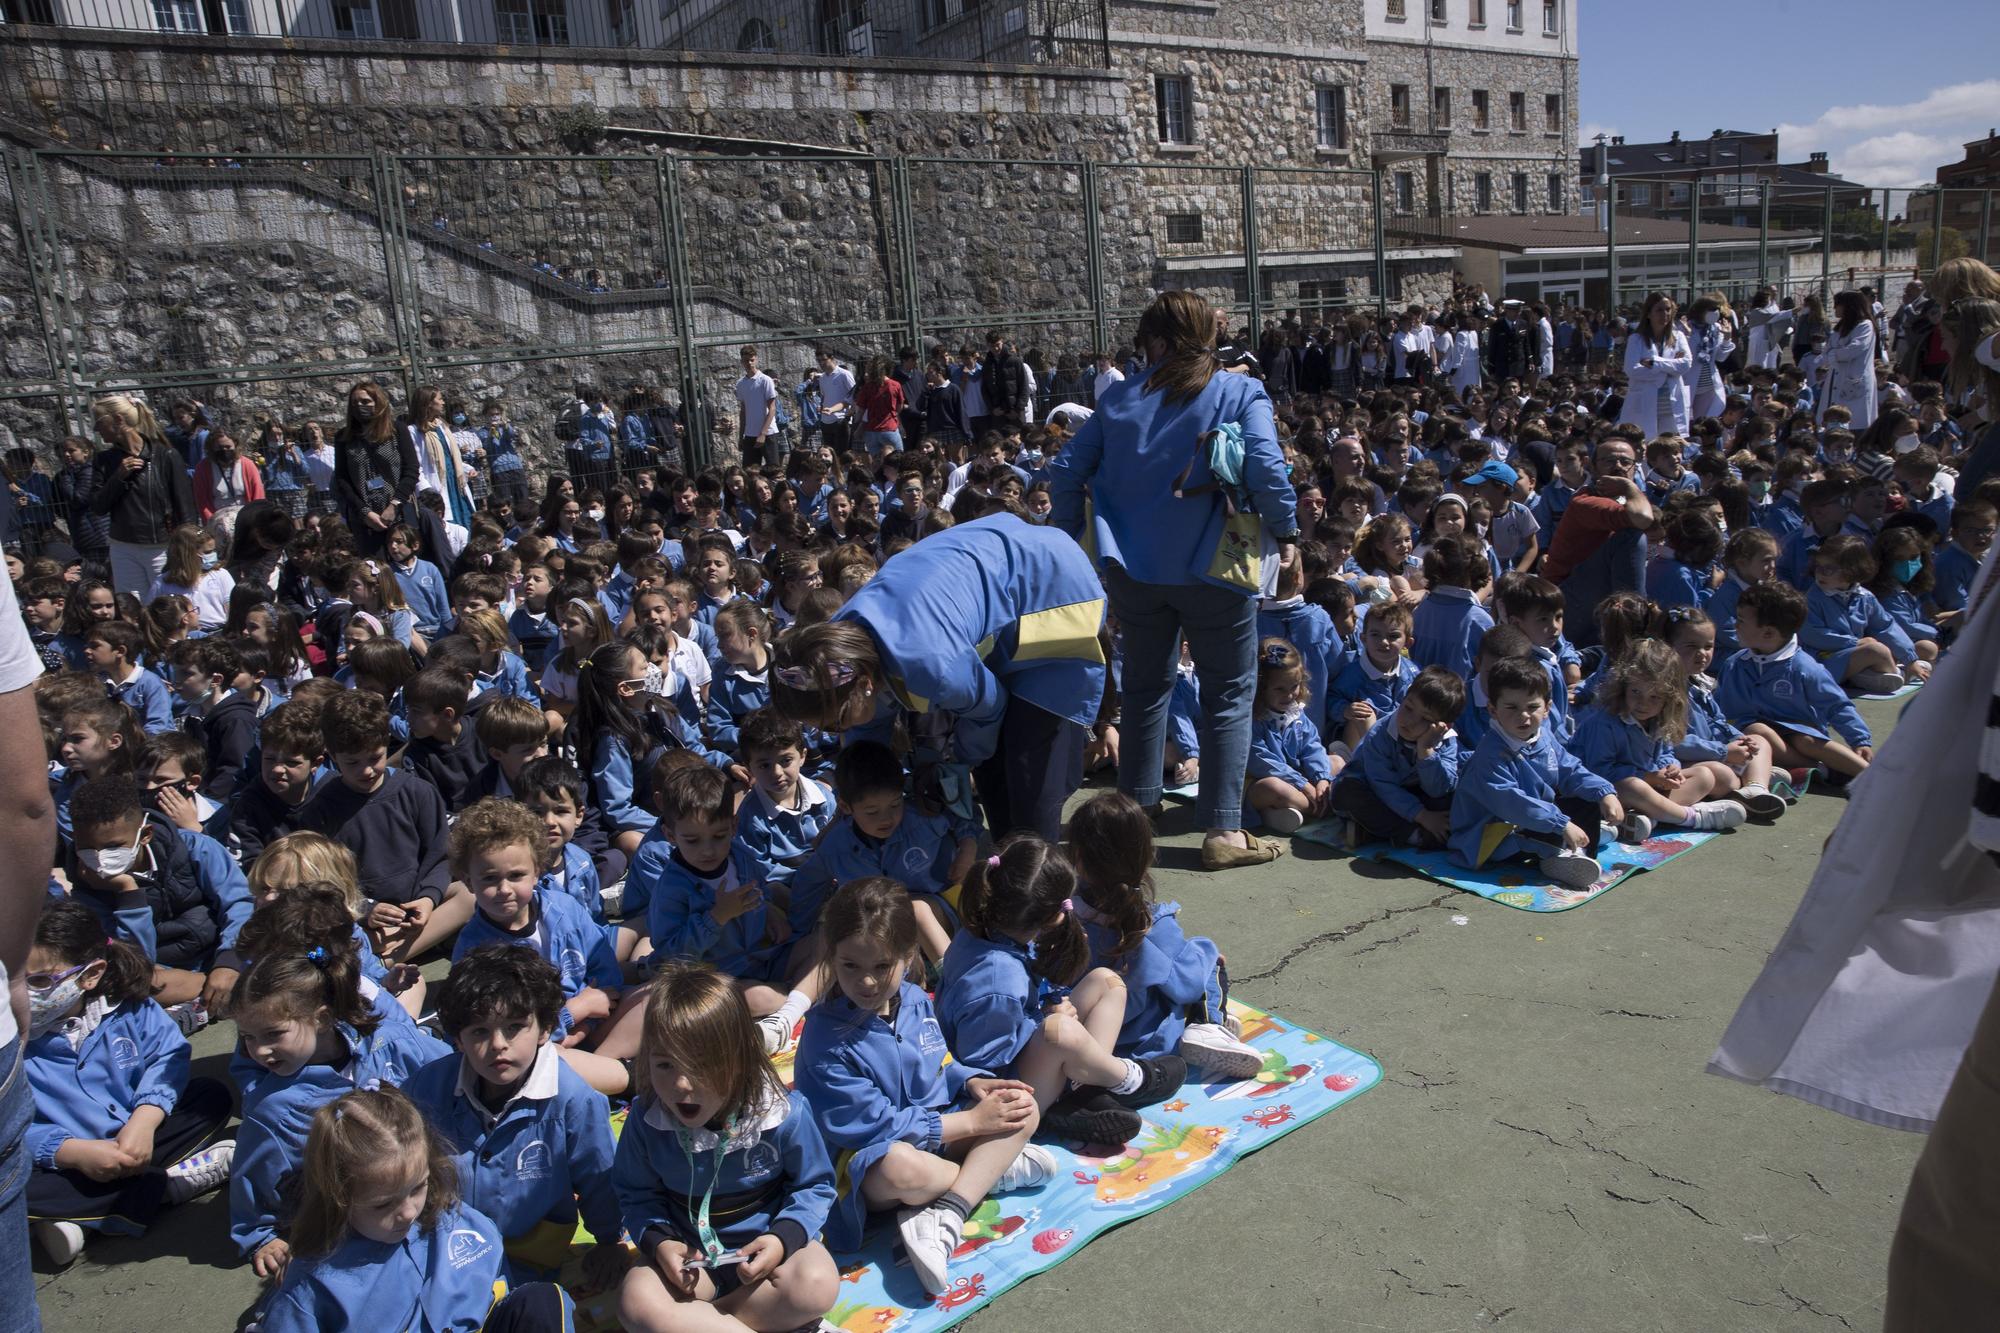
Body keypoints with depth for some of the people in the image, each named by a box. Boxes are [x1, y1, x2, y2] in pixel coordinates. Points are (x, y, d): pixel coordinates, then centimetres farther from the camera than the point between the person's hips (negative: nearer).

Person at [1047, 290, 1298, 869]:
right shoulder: (1240, 393, -5)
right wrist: (1286, 531, -4)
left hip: (1134, 570, 4)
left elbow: (1067, 470, 2)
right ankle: (1223, 831, 6)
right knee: (1229, 693, 7)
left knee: (1145, 686, 19)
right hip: (1213, 568, -3)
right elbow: (1265, 468, -19)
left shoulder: (1121, 398, 4)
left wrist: (1068, 537, 15)